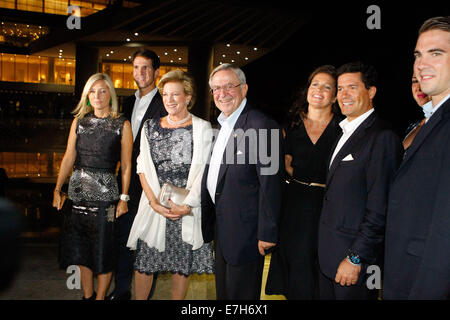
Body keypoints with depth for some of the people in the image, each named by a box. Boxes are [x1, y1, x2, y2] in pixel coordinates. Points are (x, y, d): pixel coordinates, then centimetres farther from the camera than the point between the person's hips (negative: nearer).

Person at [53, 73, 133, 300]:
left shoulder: (122, 125, -2)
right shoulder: (79, 121, 8)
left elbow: (126, 165, -3)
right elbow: (68, 158, 8)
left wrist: (124, 198, -7)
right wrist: (57, 189, 3)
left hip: (106, 193, -4)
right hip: (78, 191, 4)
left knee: (103, 248, 4)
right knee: (79, 247, 12)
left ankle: (100, 296, 23)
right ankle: (87, 295, 30)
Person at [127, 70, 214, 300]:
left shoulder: (202, 128, 0)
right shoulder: (150, 127, 9)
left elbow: (203, 171, -5)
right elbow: (143, 168, 4)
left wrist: (187, 205, -15)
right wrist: (154, 202, -9)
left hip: (187, 209, -2)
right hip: (154, 206, 2)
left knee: (181, 264, 8)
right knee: (143, 262, 5)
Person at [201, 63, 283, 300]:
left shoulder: (261, 126, -19)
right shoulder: (221, 125, 10)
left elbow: (270, 185, -21)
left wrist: (267, 234, -20)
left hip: (244, 231, -9)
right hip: (220, 225, 9)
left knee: (240, 292, 9)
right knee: (223, 291, 23)